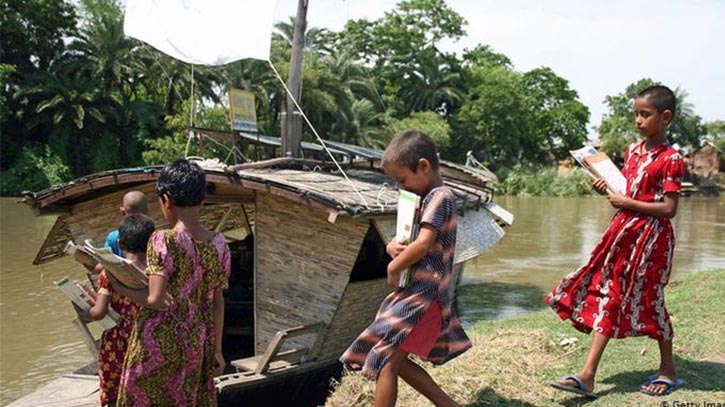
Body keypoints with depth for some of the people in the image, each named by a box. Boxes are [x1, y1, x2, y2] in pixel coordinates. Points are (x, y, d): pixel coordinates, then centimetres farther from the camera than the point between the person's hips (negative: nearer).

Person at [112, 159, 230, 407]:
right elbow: (217, 302, 4)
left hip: (159, 342, -5)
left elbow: (156, 300, -22)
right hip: (196, 342, 5)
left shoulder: (163, 241, -18)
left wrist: (120, 287, -4)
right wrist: (217, 350, 12)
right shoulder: (218, 244, -2)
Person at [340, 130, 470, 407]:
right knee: (398, 361, 15)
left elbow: (423, 243, -27)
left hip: (424, 296, -10)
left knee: (386, 361, -11)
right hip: (417, 294, 10)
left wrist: (393, 268, -12)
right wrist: (393, 247, -4)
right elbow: (403, 240, 20)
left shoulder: (440, 197, -14)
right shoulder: (425, 199, 17)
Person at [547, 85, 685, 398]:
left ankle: (668, 370, 28)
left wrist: (628, 203, -18)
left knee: (648, 300, 4)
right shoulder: (632, 151, 9)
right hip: (624, 231, 7)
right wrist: (608, 189, 2)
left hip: (651, 236, -7)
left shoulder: (670, 159, -12)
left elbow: (668, 208, -16)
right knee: (606, 296, 2)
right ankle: (587, 376, 2)